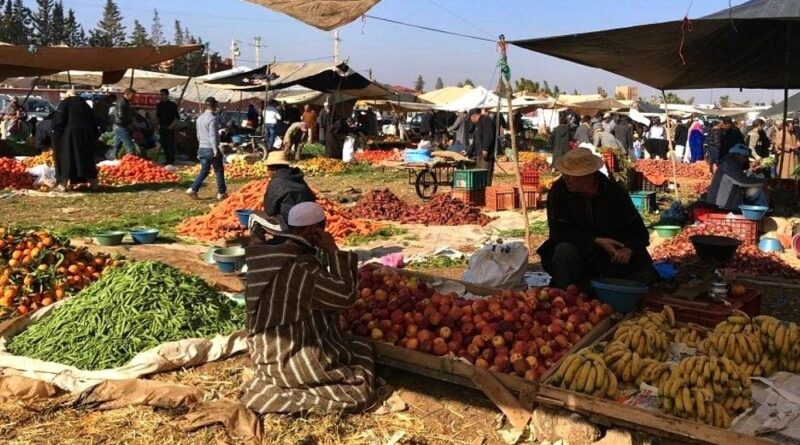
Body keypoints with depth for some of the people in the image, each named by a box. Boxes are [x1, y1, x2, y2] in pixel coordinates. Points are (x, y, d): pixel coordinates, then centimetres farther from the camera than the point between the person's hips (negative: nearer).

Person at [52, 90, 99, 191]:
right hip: (87, 134, 5)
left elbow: (58, 120, -8)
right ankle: (93, 182, 10)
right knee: (87, 158, 11)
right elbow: (93, 122, 18)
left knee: (66, 158, 1)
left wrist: (56, 134, -4)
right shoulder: (85, 104, 18)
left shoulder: (65, 103, 2)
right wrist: (94, 138, 19)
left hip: (70, 134, -4)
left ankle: (63, 183, -1)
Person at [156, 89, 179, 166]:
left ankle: (171, 161, -3)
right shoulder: (159, 105, 11)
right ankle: (167, 160, 16)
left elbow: (176, 117, -7)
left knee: (170, 145, -6)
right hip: (162, 128, 6)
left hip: (170, 128, -6)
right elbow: (157, 117, 18)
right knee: (164, 145, 8)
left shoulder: (172, 105, -5)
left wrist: (171, 126, -14)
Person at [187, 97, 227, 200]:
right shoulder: (212, 118, -16)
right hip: (211, 149, -8)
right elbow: (213, 136, -21)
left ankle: (193, 189, 1)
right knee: (219, 171, 6)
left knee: (204, 171, 13)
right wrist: (215, 149, -19)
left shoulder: (199, 118, 11)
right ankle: (221, 193, 12)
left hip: (202, 148, 8)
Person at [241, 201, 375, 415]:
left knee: (360, 348, 20)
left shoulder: (269, 254, 2)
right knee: (361, 392, -1)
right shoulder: (298, 266, -26)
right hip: (291, 358, -10)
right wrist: (334, 251, -14)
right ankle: (285, 392, -6)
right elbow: (346, 295, -19)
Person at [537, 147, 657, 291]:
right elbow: (559, 231, -15)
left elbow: (638, 230, -1)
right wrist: (596, 241, -24)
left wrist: (628, 248, -24)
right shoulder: (559, 190, -11)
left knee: (645, 276, -17)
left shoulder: (615, 192, -7)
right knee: (565, 251, -34)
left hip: (613, 257, 2)